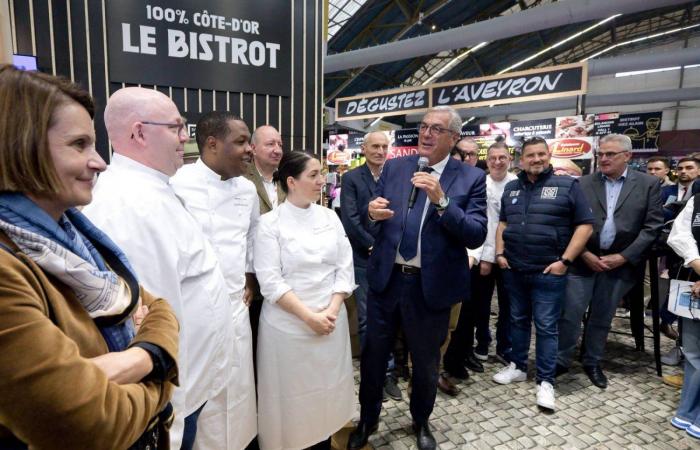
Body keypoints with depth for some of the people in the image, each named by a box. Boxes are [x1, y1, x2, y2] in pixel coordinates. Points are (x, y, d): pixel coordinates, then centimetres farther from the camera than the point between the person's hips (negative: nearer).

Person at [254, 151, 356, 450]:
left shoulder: (329, 217, 4)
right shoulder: (270, 223, -9)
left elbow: (345, 268, 2)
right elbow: (270, 282, -13)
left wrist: (332, 309, -9)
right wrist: (309, 316, -17)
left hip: (331, 320, 4)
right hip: (288, 323, -4)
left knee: (327, 388, 16)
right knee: (292, 393, 9)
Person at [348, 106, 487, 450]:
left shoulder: (471, 178, -5)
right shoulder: (394, 167, 3)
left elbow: (476, 236, -13)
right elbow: (373, 220, 5)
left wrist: (442, 200, -25)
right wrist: (373, 213, -18)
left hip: (431, 286, -2)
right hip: (385, 279, 2)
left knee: (426, 362, 18)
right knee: (373, 355, 16)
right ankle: (367, 420, 42)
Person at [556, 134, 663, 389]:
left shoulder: (648, 184, 3)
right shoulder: (584, 183, 2)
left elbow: (653, 226, -2)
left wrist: (624, 256, -9)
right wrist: (585, 254, -9)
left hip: (620, 263, 1)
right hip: (584, 261, 0)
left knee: (602, 318, 13)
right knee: (570, 314, 0)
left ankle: (592, 363, 30)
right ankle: (561, 361, 17)